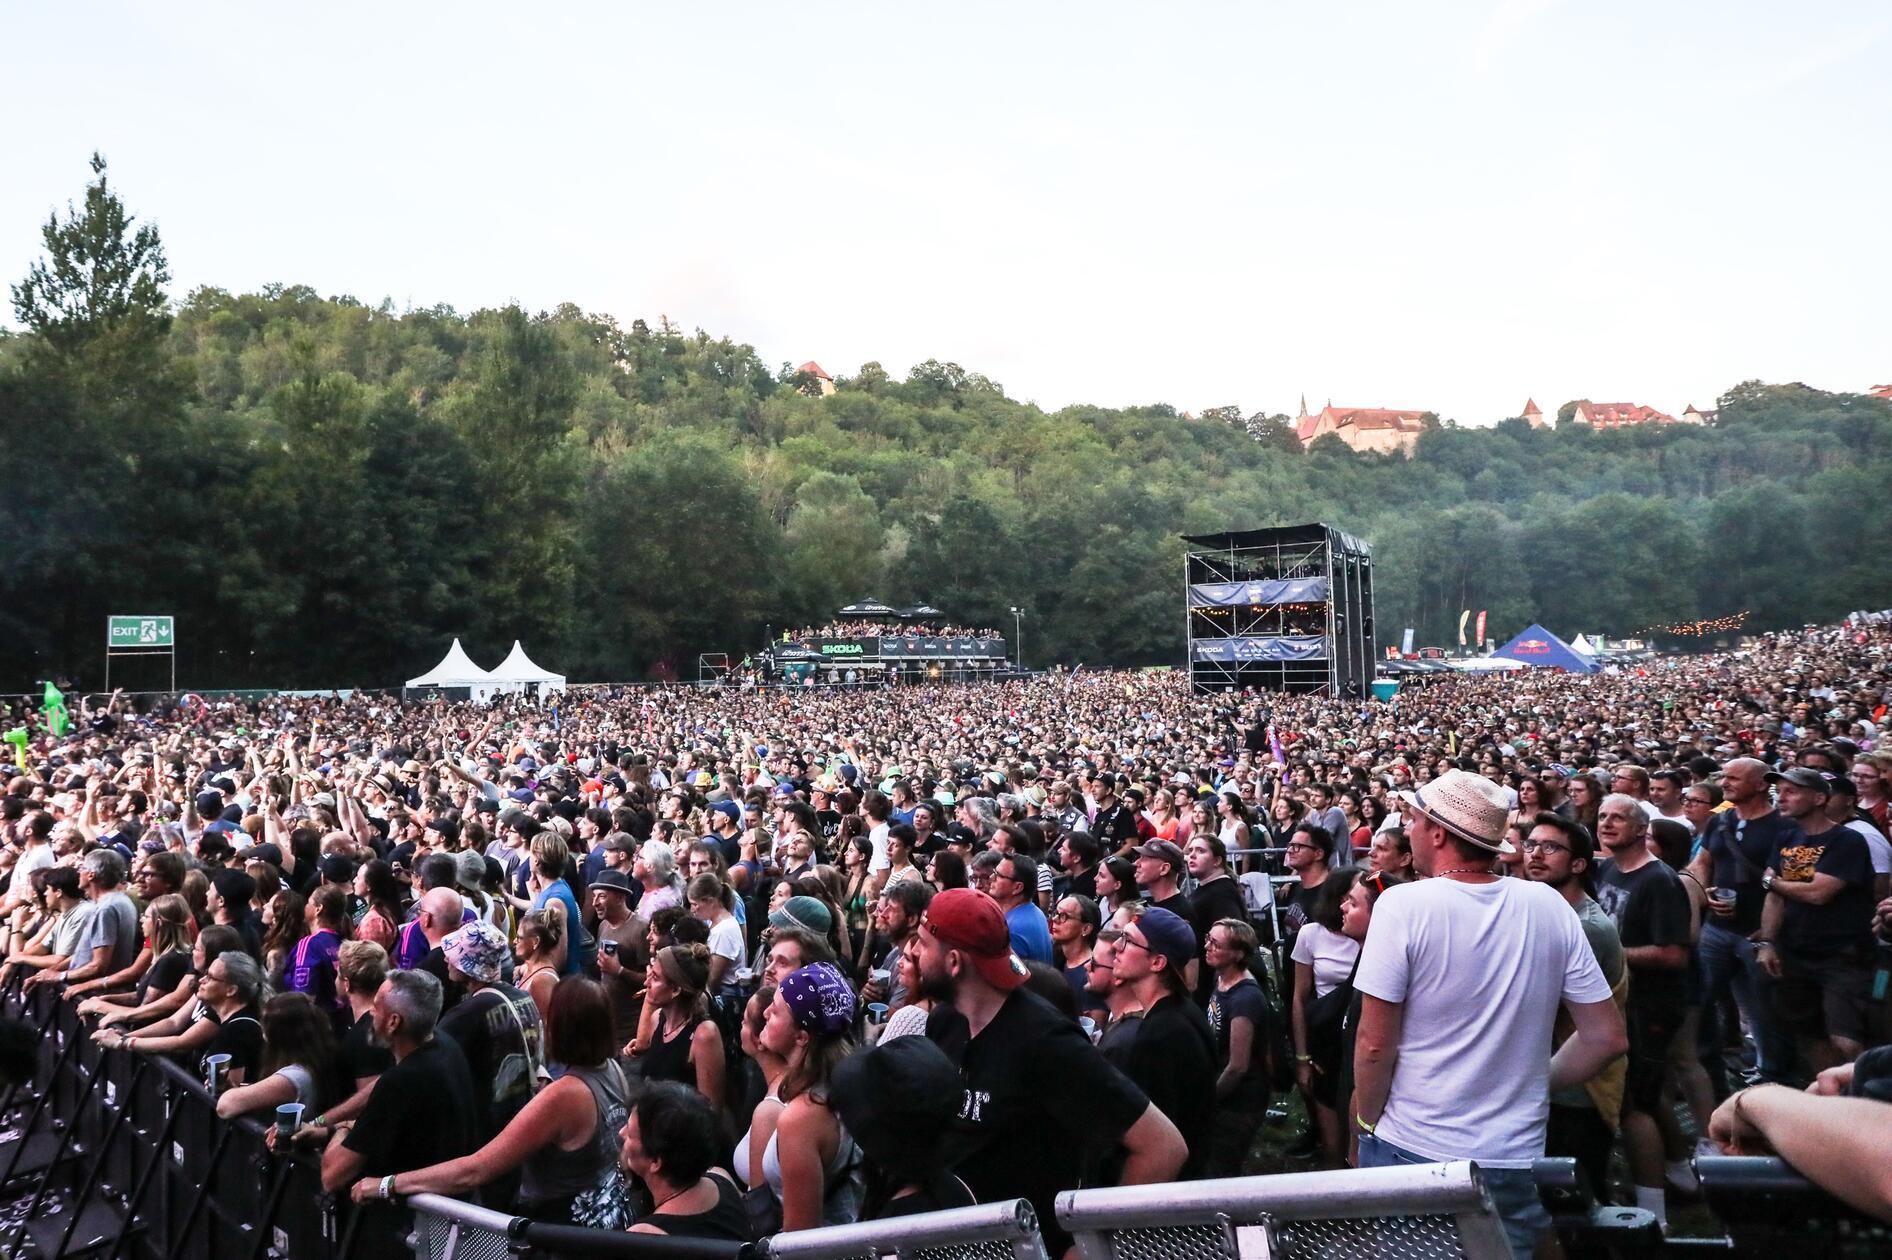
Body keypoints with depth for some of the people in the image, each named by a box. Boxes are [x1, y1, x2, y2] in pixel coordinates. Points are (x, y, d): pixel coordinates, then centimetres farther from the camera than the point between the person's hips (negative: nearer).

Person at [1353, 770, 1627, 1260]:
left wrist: (1367, 1123, 1)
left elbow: (1374, 1043, -15)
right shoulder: (1550, 906, -3)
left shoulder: (1405, 904, -16)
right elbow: (1607, 1037, 2)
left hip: (1411, 1151, -4)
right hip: (1518, 1158, 4)